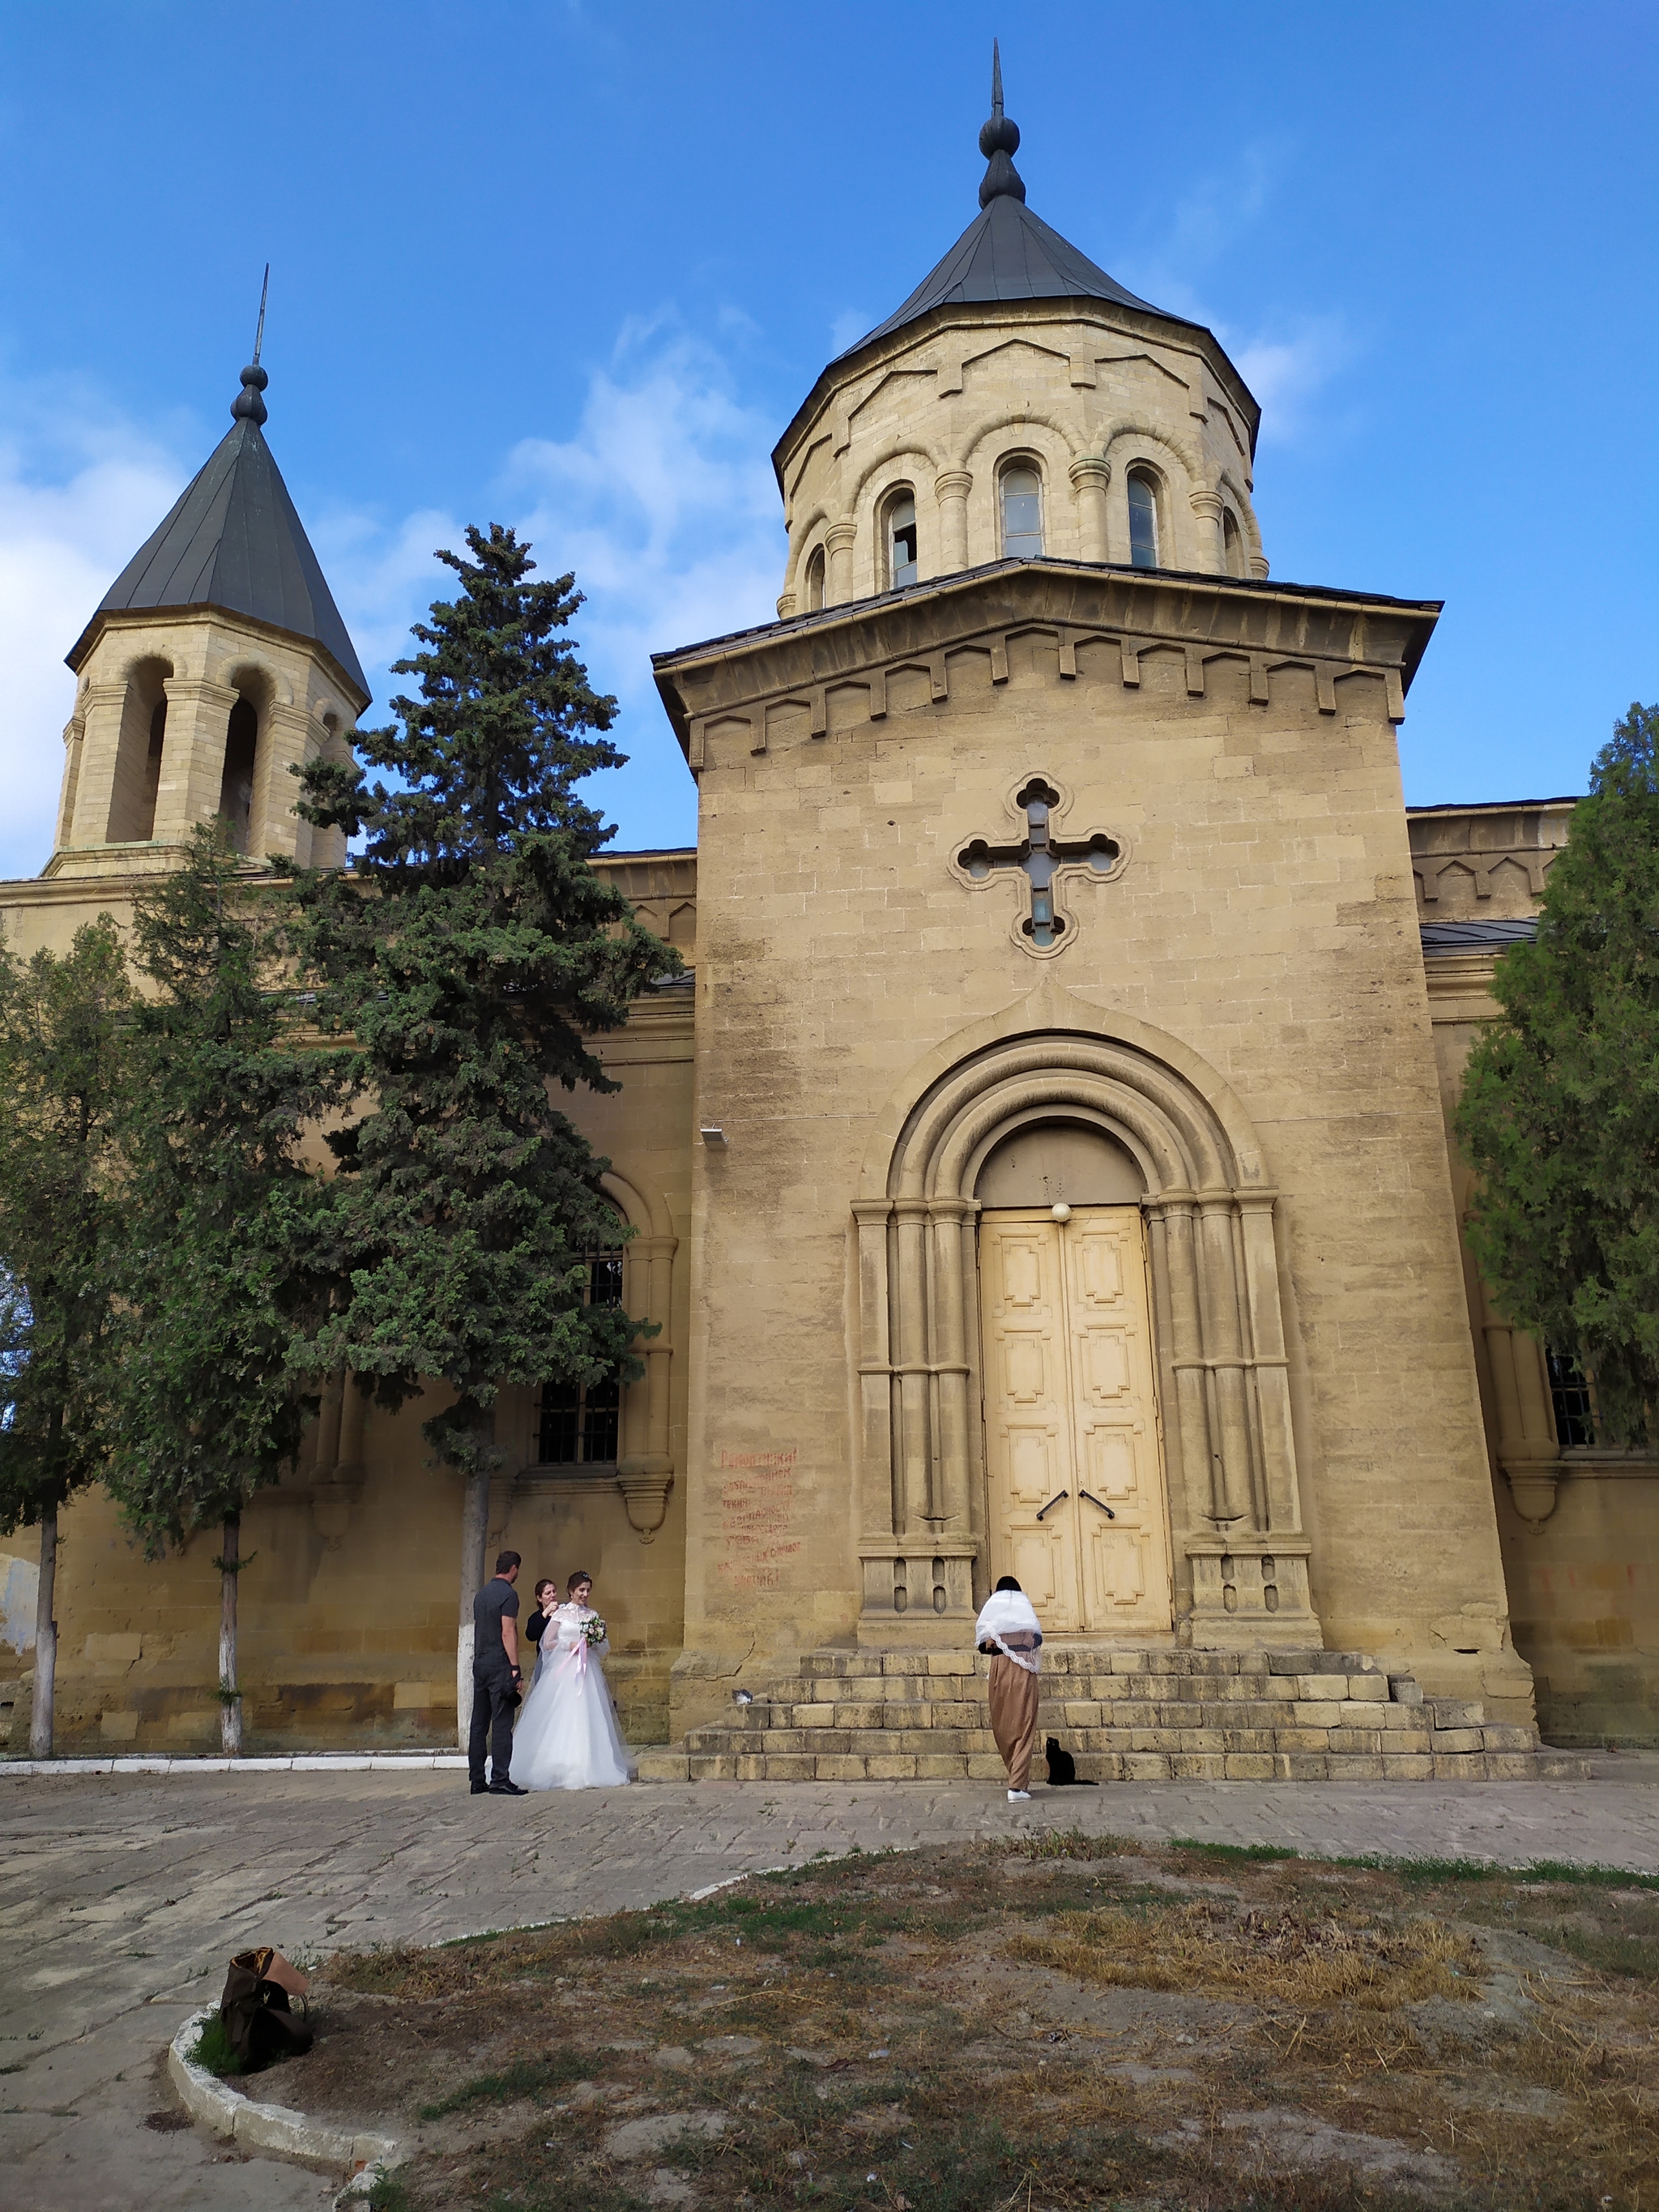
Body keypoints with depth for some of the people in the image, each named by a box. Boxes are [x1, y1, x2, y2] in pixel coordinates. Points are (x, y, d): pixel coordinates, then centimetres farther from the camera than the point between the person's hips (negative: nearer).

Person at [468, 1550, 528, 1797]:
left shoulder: (481, 1594, 15)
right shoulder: (508, 1594, -10)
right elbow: (508, 1633, -15)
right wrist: (515, 1668, -15)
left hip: (479, 1664, 8)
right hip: (499, 1665, -8)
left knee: (479, 1724, 9)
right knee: (502, 1724, -6)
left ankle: (477, 1781, 13)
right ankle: (500, 1780, -8)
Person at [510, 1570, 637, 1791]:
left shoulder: (592, 1615, 14)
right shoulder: (560, 1613, 4)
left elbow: (605, 1646, 15)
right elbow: (547, 1643, 0)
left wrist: (593, 1643, -5)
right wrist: (570, 1645, -11)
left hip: (587, 1673, 3)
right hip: (564, 1672, -3)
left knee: (586, 1721, -4)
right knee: (562, 1720, -9)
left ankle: (588, 1770, -2)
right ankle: (562, 1770, -6)